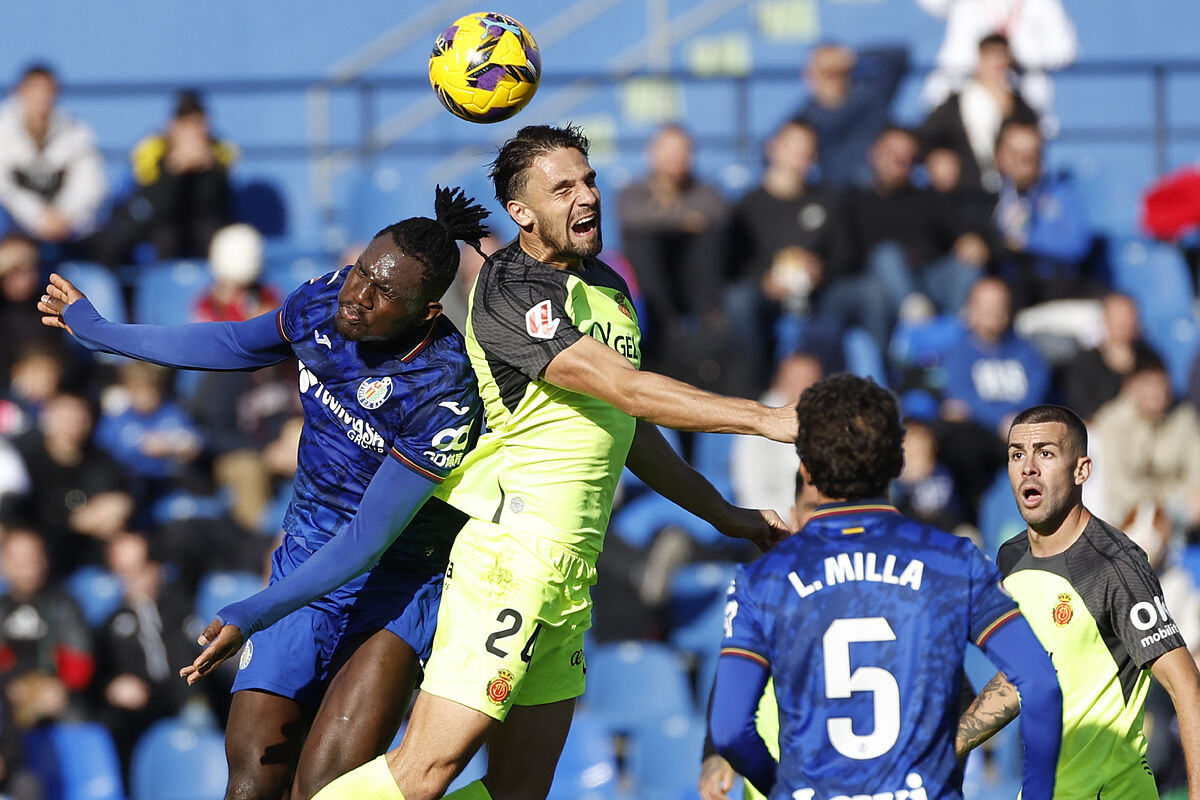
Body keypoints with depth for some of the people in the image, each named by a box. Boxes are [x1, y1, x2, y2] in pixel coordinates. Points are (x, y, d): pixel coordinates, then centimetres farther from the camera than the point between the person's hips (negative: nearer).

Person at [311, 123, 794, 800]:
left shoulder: (607, 287, 17)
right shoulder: (508, 293, -12)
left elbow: (631, 433, 28)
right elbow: (627, 388, -21)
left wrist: (725, 515, 26)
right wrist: (767, 419, -21)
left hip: (572, 568, 9)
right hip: (512, 548, -9)